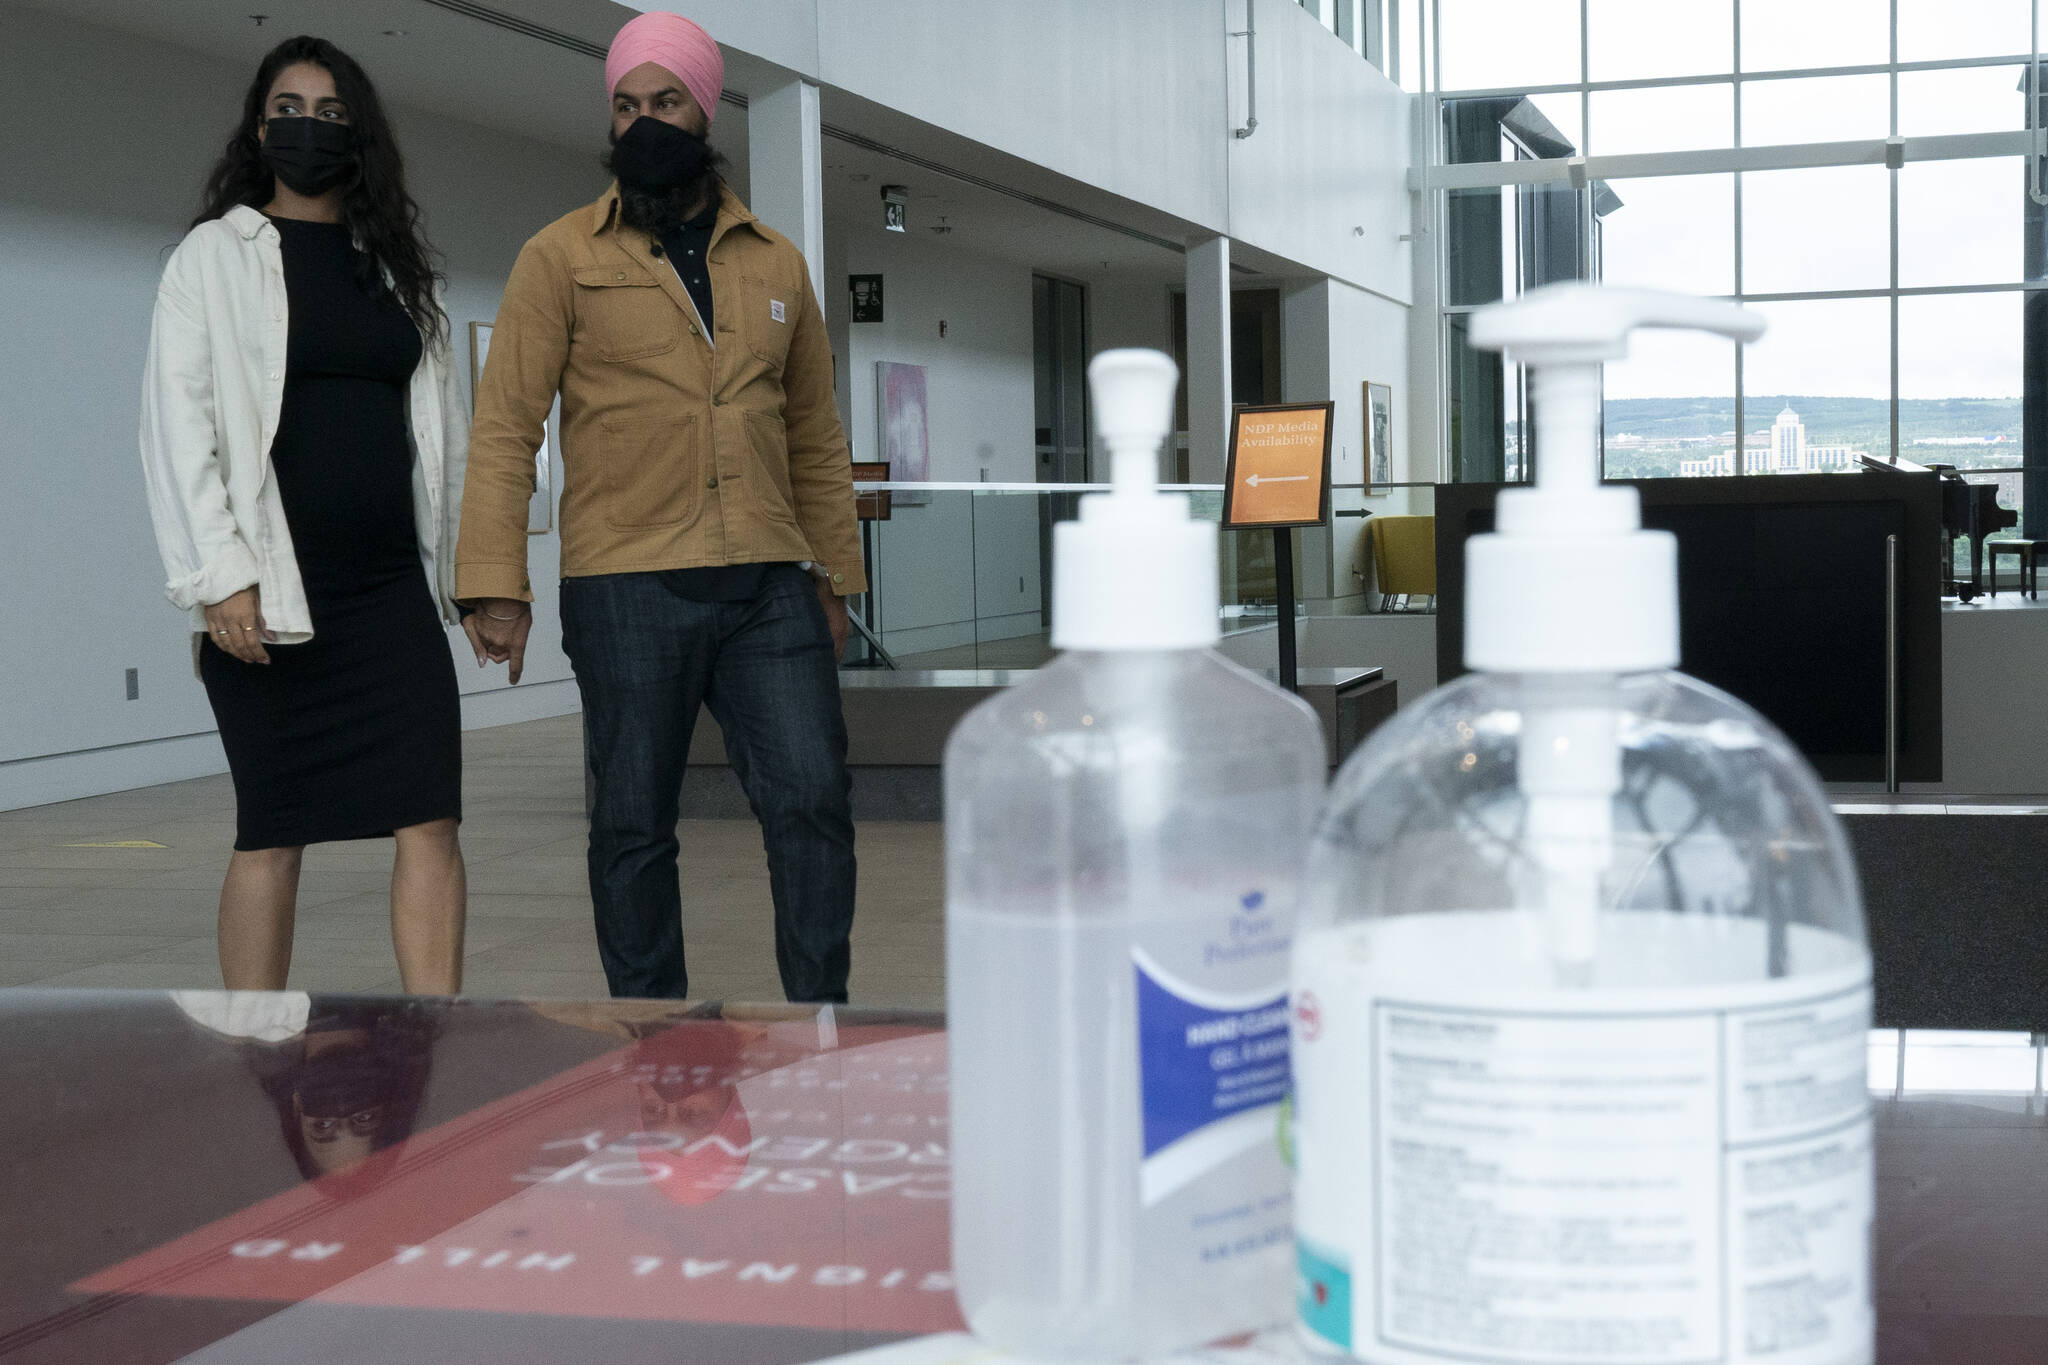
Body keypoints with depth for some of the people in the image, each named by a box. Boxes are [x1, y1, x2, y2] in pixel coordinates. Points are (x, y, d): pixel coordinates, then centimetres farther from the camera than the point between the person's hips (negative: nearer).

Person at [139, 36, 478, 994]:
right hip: (271, 590, -4)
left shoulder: (395, 265, 18)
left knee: (430, 819, -5)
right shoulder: (216, 254, 4)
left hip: (393, 584, 4)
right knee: (272, 832, 1)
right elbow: (179, 421, -4)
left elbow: (443, 428, 18)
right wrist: (218, 575, -14)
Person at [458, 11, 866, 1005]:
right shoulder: (562, 258, 3)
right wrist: (495, 583, -11)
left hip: (769, 586, 3)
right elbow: (505, 426, -2)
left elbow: (815, 435, 20)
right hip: (626, 592, -2)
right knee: (632, 827, 4)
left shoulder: (775, 263, 14)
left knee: (812, 799, -5)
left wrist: (834, 574, 16)